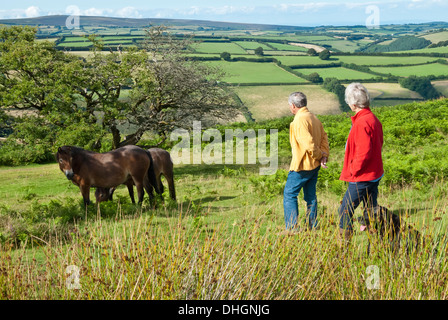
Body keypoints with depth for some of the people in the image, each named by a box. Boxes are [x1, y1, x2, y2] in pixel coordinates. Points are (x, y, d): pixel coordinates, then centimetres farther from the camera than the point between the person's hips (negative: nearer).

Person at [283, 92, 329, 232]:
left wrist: (319, 155, -10)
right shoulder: (314, 118, 11)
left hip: (302, 165, -9)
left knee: (289, 194, 1)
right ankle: (313, 227, 20)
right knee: (310, 195, 16)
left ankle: (291, 228, 0)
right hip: (314, 165, 9)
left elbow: (308, 143, -25)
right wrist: (324, 155, -2)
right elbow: (324, 137, 9)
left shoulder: (300, 120, -20)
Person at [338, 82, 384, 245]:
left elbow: (363, 153, -26)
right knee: (371, 210, 14)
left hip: (362, 177, -10)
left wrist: (353, 170, -12)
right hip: (374, 174, 10)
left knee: (345, 211, -1)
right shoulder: (373, 118, 9)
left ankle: (344, 243, 3)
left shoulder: (362, 123, -21)